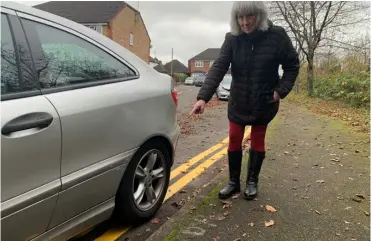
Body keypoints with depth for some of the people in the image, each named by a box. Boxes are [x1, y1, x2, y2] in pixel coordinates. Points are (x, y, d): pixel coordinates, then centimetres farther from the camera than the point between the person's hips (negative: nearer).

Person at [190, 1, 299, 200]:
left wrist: (281, 90, -15)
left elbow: (292, 65, -3)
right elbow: (218, 68, -19)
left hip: (264, 102, -1)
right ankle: (233, 182, 24)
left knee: (257, 141, 10)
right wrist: (203, 96, -32)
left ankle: (252, 181, 28)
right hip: (238, 101, 2)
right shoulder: (232, 39, -9)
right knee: (234, 140, 7)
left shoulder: (277, 35, -13)